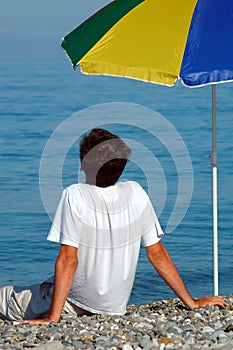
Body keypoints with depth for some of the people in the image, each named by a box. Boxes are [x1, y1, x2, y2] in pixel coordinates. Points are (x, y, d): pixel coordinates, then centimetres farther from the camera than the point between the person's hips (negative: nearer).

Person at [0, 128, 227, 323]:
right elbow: (157, 253, -4)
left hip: (75, 303, -6)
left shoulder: (75, 196, -20)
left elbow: (68, 259, -23)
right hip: (116, 308, 6)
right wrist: (192, 303, 3)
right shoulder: (135, 193, -7)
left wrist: (53, 317, -22)